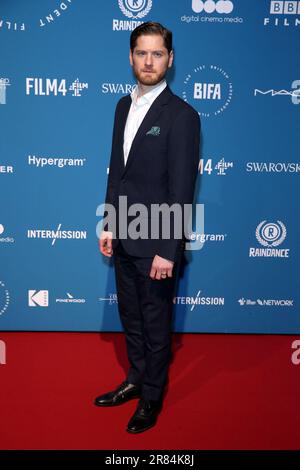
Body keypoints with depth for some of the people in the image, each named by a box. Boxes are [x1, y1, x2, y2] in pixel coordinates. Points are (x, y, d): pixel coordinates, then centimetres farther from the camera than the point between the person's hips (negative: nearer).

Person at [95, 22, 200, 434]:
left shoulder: (181, 115, -15)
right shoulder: (124, 106, 8)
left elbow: (182, 190, -17)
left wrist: (168, 250, -18)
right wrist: (109, 225, 11)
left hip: (156, 242, -7)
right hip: (124, 238, 7)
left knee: (156, 323, 10)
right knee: (131, 318, 20)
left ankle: (152, 396, 30)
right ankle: (136, 380, 40)